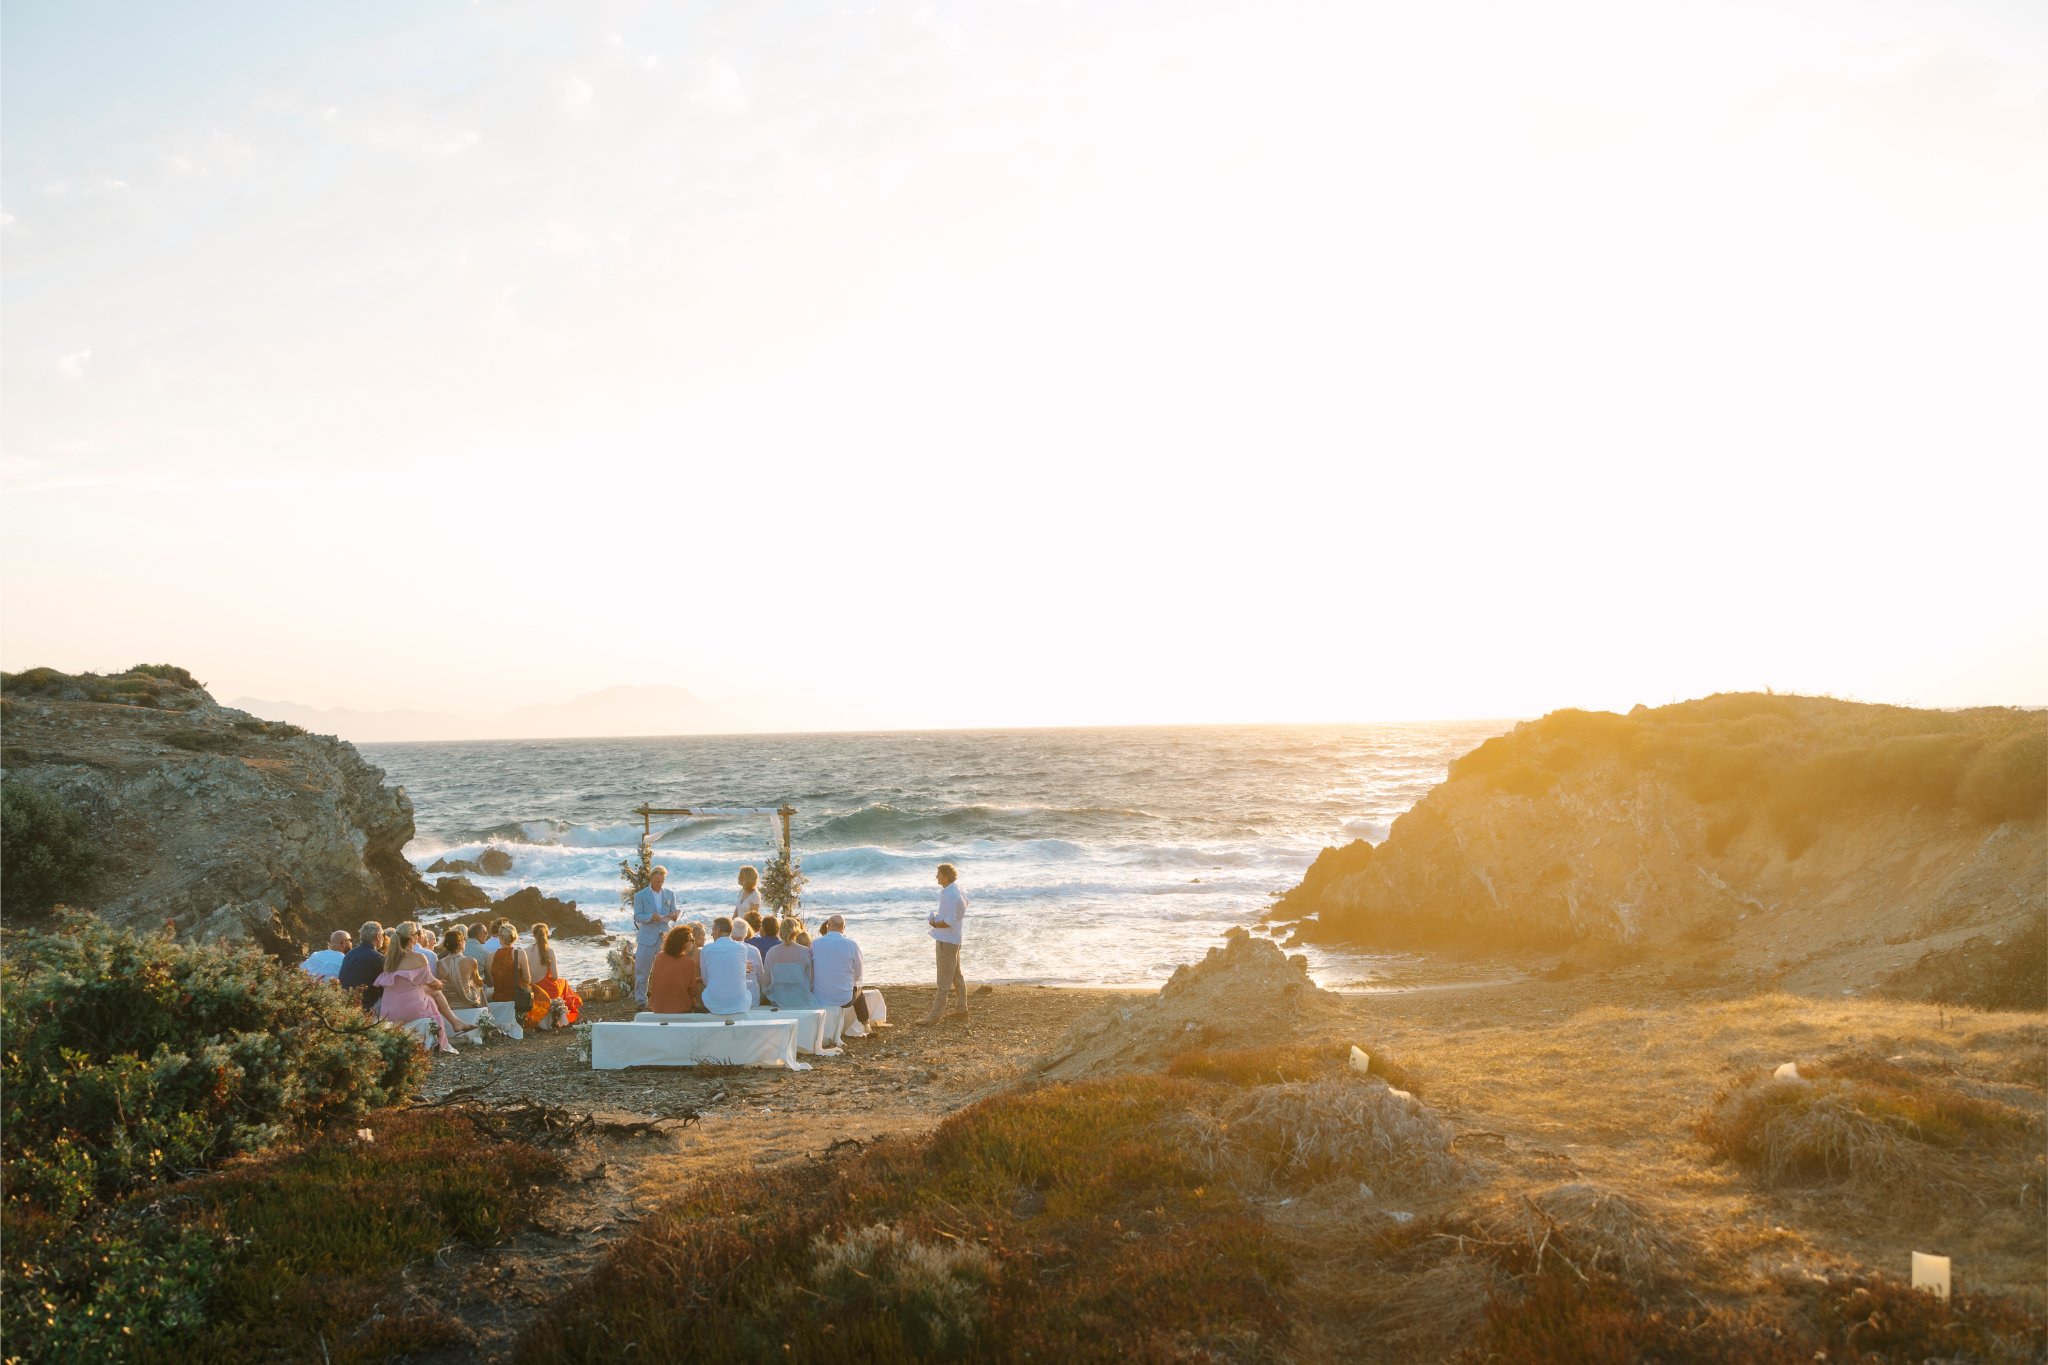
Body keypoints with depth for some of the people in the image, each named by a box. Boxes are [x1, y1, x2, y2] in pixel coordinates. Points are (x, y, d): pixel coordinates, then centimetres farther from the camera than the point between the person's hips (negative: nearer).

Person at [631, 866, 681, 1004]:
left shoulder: (670, 894, 10)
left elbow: (674, 913, 11)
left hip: (665, 937, 2)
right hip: (647, 938, -2)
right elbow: (637, 917, -5)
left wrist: (674, 916, -14)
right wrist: (651, 917, -24)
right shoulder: (640, 895, 0)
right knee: (642, 970, 1)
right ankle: (640, 998, 10)